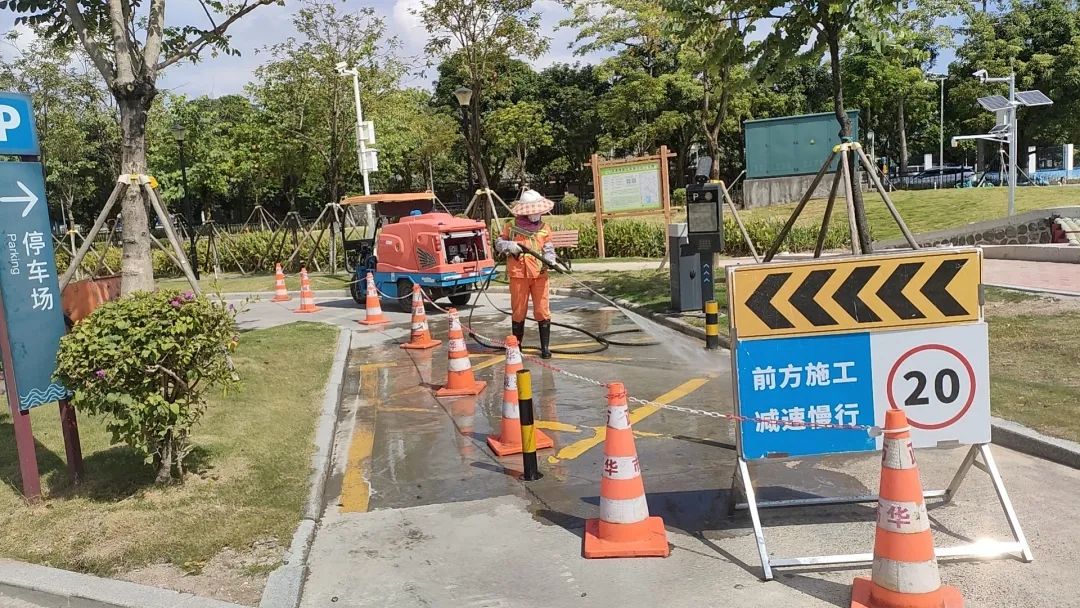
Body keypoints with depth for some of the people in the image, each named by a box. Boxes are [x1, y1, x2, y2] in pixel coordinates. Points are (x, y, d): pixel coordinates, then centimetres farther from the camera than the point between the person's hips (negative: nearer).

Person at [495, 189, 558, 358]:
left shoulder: (544, 228, 7)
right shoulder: (511, 228, 2)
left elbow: (549, 249, 3)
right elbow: (498, 243, 10)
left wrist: (549, 261, -17)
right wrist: (510, 246, -11)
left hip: (540, 275, 1)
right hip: (518, 275, -1)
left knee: (542, 311, -1)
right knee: (518, 311, 8)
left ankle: (545, 347, 6)